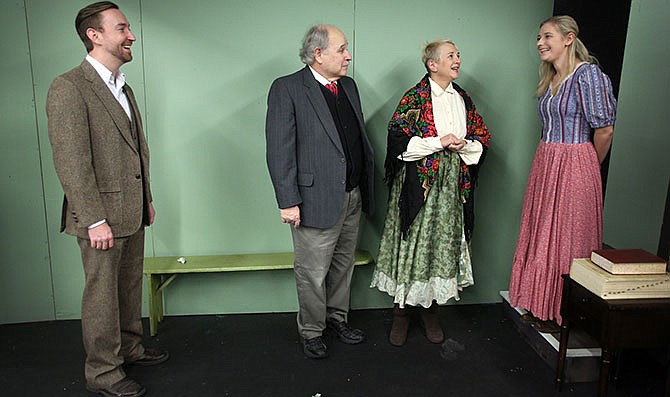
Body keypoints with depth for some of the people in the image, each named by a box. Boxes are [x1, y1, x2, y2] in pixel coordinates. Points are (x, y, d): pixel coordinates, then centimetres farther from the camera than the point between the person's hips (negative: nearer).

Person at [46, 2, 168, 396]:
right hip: (103, 216, -8)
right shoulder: (69, 88, -14)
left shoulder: (123, 88, 14)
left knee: (130, 286, 20)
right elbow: (70, 163, -18)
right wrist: (95, 221, -19)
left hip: (133, 213, 8)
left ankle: (130, 346, 38)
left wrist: (146, 200, 17)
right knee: (102, 295, 5)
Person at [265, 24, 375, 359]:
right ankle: (311, 332, 28)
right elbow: (279, 151, -15)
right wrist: (288, 202, -18)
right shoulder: (287, 89, -11)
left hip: (353, 197, 7)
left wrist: (366, 187, 13)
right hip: (316, 200, -7)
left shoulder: (348, 86, 12)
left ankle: (336, 318, 40)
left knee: (343, 265, 20)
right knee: (312, 273, 7)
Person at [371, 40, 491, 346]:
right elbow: (399, 140, -12)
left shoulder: (464, 99, 14)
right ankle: (401, 309, 14)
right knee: (411, 244, -1)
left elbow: (482, 137, 17)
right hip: (418, 182, -5)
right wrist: (439, 142, -14)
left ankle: (430, 309, 21)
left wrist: (464, 145, -5)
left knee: (443, 243, 7)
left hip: (453, 184, 5)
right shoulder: (414, 98, -4)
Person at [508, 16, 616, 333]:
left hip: (573, 166, -8)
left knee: (565, 239, 1)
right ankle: (540, 306, 26)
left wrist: (590, 165, 1)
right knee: (540, 236, 12)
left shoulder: (587, 74, -13)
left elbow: (604, 129, -12)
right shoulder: (549, 78, 13)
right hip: (544, 163, 8)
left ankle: (562, 313, 17)